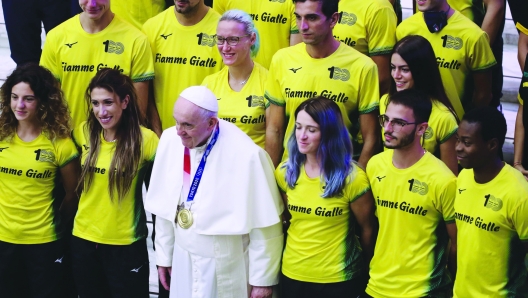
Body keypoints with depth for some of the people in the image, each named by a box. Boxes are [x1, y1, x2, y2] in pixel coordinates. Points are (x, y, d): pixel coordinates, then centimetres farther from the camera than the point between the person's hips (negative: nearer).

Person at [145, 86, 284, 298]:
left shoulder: (246, 155, -24)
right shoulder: (170, 140, -8)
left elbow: (264, 225, -16)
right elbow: (165, 207, 4)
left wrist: (263, 279, -10)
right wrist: (163, 256, 12)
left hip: (228, 269, -4)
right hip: (183, 261, 4)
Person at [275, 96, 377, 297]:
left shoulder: (352, 178, -15)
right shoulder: (285, 172, -2)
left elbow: (367, 229, -2)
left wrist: (365, 269, 9)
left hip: (338, 279, -4)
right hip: (292, 274, 4)